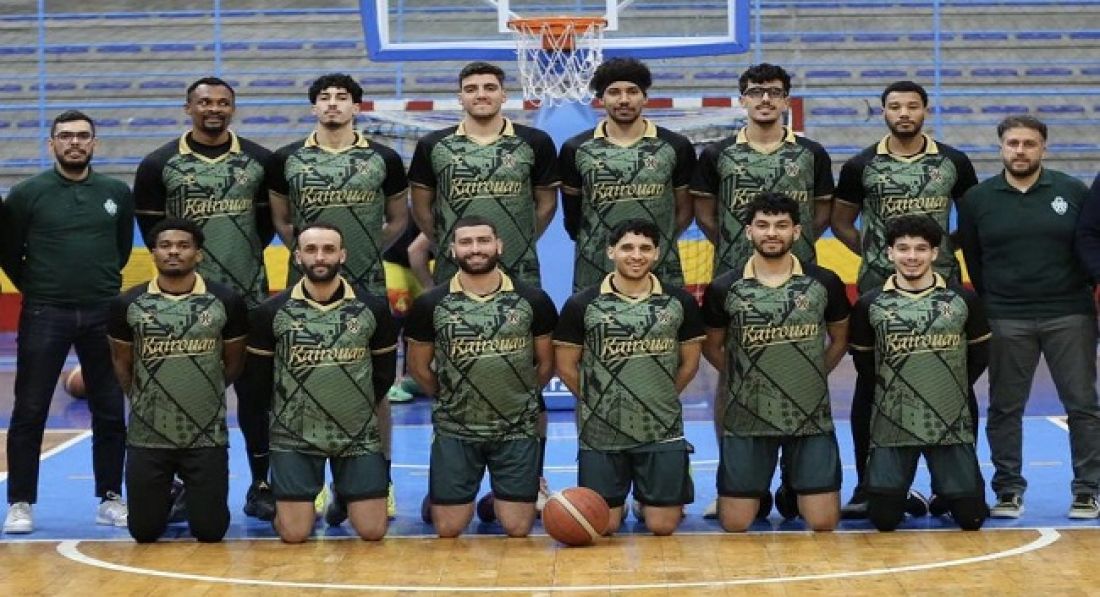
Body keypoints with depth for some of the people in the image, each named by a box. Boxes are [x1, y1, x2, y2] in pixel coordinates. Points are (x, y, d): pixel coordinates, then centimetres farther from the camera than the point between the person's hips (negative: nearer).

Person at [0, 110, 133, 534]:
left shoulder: (117, 193, 6)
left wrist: (104, 282, 13)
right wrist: (34, 288, 6)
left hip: (103, 314, 2)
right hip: (44, 316, -2)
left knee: (110, 412, 6)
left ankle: (111, 498, 17)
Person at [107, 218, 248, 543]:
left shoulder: (226, 302, -4)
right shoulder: (128, 304, -3)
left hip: (207, 437, -1)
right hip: (147, 437, 1)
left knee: (210, 531, 0)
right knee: (144, 531, 2)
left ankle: (192, 495, 35)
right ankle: (167, 498, 37)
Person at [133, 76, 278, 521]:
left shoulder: (259, 161, 5)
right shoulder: (161, 164, 1)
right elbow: (150, 222, 8)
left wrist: (250, 251, 7)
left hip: (249, 296, 1)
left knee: (255, 389, 4)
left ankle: (261, 484, 11)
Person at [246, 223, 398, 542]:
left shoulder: (373, 308, -2)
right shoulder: (271, 312, -5)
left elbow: (384, 372, 10)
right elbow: (260, 377, 6)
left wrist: (361, 407, 10)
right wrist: (291, 410, 8)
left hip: (359, 436, 1)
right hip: (294, 437, -1)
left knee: (372, 531, -2)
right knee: (294, 534, -7)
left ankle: (345, 493, 31)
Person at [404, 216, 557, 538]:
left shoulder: (532, 300, -3)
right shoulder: (431, 305, -4)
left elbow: (546, 363, 8)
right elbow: (419, 367, 8)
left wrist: (520, 397, 9)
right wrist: (452, 399, 10)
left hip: (518, 430, 0)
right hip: (455, 432, 0)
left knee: (518, 530, 0)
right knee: (448, 532, 2)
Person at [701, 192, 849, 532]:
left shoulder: (824, 284, -1)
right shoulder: (724, 289, -2)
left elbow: (839, 340, 14)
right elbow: (712, 346, 12)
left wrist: (811, 377, 7)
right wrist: (745, 378, 4)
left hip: (812, 418, 0)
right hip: (747, 420, 0)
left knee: (824, 524, -2)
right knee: (735, 526, 1)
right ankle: (763, 493, 34)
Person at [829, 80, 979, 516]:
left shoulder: (954, 163, 4)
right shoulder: (861, 166, 2)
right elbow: (841, 222, 11)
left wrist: (951, 247, 1)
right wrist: (872, 251, 0)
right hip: (878, 290, 0)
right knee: (871, 385, 2)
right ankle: (867, 485, 9)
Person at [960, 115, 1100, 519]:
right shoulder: (978, 199, 4)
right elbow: (973, 260, 9)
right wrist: (993, 302, 7)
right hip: (1006, 322, 1)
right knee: (1005, 408, 4)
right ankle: (1008, 490, 13)